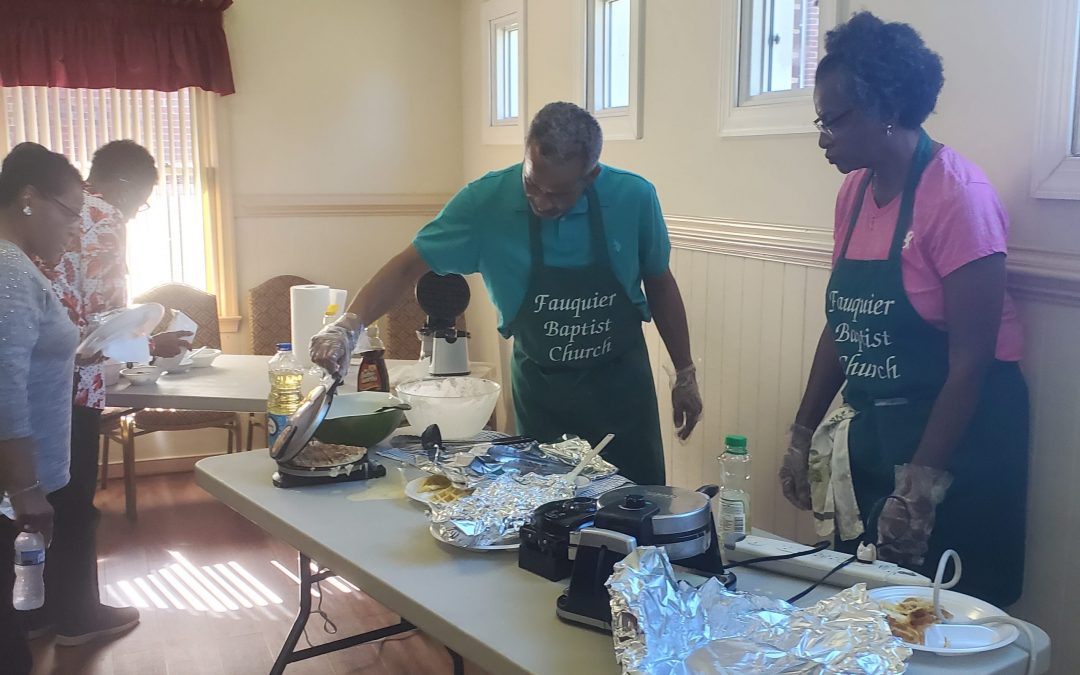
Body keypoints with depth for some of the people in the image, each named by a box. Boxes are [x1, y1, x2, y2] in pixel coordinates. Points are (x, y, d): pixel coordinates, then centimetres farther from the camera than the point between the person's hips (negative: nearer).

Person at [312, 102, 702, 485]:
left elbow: (659, 284, 0)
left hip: (621, 383, 1)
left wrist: (685, 373, 6)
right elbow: (409, 266, -12)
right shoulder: (487, 201, -18)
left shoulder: (634, 197, -15)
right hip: (540, 387, 0)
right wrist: (348, 325, -27)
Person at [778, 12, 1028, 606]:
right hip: (873, 430, 7)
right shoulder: (855, 191, 5)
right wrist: (802, 438, 10)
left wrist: (921, 485, -18)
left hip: (959, 434, -6)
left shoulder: (957, 195, -17)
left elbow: (971, 360, -17)